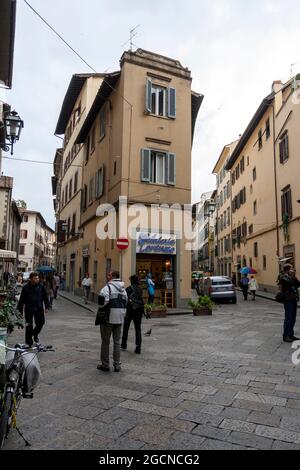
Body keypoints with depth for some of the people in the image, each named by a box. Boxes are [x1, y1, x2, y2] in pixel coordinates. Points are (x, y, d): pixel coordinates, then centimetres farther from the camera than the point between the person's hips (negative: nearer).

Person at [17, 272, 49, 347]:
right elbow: (22, 299, 1)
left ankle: (35, 334, 34)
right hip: (29, 309, -1)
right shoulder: (26, 287, -4)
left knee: (40, 323, 4)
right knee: (29, 326, 4)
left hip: (39, 309, 2)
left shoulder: (41, 286, 1)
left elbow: (45, 297, 7)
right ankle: (29, 342, 17)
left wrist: (46, 307, 3)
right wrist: (20, 310, 0)